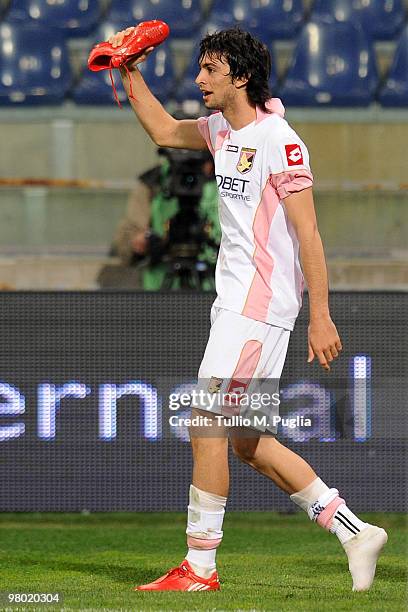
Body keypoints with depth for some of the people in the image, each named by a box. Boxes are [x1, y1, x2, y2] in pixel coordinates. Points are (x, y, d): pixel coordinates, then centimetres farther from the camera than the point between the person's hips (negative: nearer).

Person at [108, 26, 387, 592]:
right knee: (247, 441, 9)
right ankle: (355, 532, 13)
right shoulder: (223, 131, 11)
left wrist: (320, 319, -19)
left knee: (206, 428, -9)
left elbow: (308, 236, -17)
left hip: (260, 306, -9)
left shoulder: (278, 141, -15)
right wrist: (130, 74, 22)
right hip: (236, 303, 10)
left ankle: (200, 567, -3)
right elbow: (164, 131, 32)